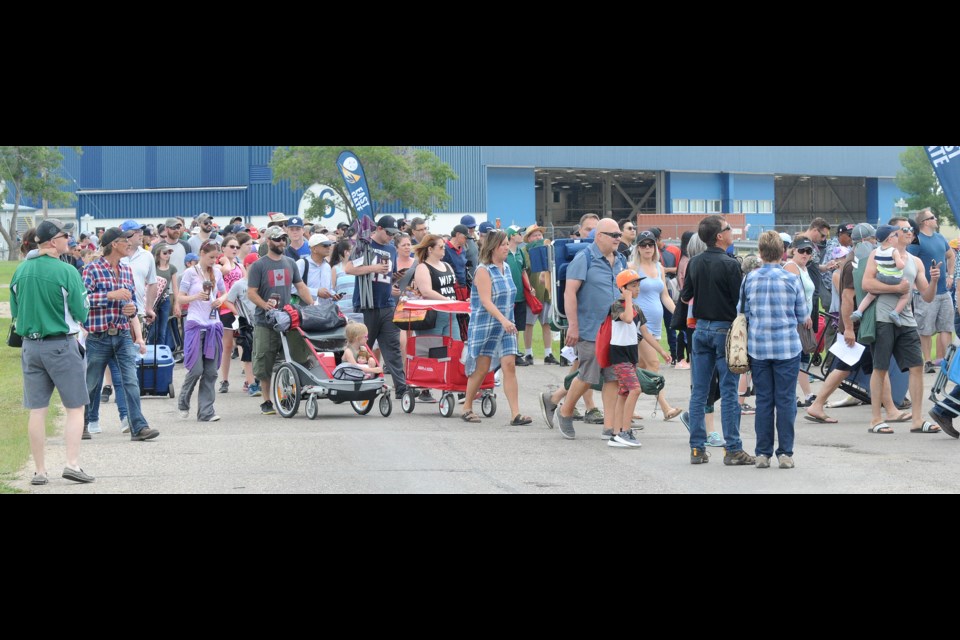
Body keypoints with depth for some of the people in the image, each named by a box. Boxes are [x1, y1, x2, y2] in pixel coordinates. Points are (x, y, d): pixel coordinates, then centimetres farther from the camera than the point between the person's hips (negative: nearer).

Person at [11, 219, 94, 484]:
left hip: (30, 346, 5)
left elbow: (14, 311, 11)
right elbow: (81, 312, -9)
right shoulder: (66, 272, -13)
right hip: (61, 345, -5)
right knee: (75, 407, 4)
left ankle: (40, 470, 9)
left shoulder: (20, 271, 4)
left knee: (37, 410, 8)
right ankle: (72, 463, -6)